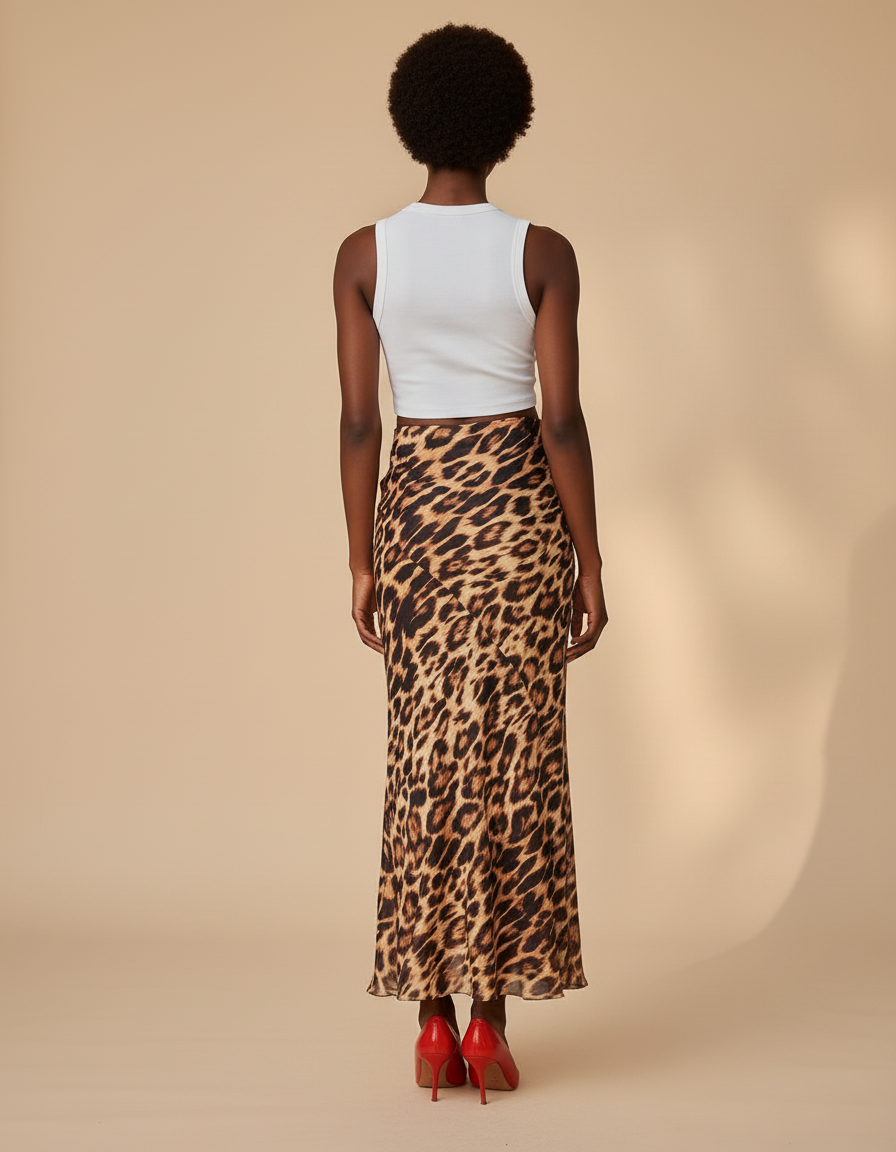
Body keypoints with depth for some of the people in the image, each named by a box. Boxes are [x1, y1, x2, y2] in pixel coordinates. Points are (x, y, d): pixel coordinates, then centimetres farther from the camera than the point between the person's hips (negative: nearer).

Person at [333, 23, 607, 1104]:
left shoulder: (364, 253, -2)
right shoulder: (542, 253, -6)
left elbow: (358, 420, -2)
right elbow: (564, 418, -9)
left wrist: (362, 562, 5)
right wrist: (590, 561, -2)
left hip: (415, 503, 2)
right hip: (518, 501, -2)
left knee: (425, 757, 9)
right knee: (512, 757, 4)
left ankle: (432, 1022, 11)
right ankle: (490, 1018, 6)